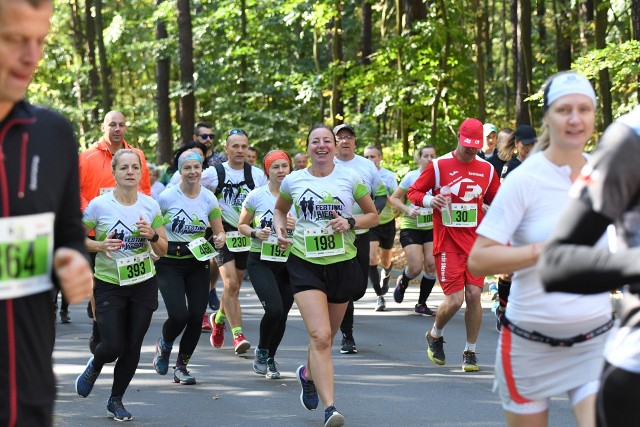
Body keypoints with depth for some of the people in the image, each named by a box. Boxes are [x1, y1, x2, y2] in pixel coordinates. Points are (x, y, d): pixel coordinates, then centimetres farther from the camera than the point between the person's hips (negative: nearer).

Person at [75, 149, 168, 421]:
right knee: (113, 346, -11)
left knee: (132, 347, 4)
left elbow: (162, 250, 5)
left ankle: (116, 399, 24)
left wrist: (152, 235, -15)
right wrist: (100, 245, -18)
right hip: (109, 284, -3)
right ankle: (94, 367, 26)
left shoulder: (150, 205, -2)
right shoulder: (99, 205, -11)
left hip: (143, 284, 3)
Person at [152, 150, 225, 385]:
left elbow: (219, 231, 10)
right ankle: (164, 345, 19)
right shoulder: (167, 197, -9)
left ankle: (181, 366, 16)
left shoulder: (209, 198, 1)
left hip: (198, 263, 3)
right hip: (169, 263, -3)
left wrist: (219, 239, -12)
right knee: (179, 315, -17)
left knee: (196, 317, -5)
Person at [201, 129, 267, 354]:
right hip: (223, 234, -3)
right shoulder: (214, 173, -4)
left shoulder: (257, 175, 3)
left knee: (234, 286, 12)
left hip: (247, 236, 3)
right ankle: (238, 334, -15)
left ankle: (219, 318, 39)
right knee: (231, 284, -16)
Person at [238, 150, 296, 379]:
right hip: (261, 261, -3)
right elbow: (242, 225, 8)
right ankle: (261, 351, 7)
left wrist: (296, 227, -16)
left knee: (282, 314, 6)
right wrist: (255, 233, -13)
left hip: (288, 262, 3)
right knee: (274, 309, -19)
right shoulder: (256, 196, -3)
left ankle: (270, 358, 30)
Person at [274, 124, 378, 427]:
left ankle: (308, 374, 50)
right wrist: (279, 227, 1)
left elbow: (373, 216, 7)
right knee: (320, 336, -17)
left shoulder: (350, 178, -1)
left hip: (342, 264, 2)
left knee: (325, 337, 16)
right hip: (305, 263, -1)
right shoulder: (293, 180, 2)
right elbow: (280, 209, 22)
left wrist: (350, 222, -12)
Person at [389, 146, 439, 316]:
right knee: (416, 268, -12)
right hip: (411, 227, -3)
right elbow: (394, 198, -1)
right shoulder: (411, 177, -6)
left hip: (432, 227, 3)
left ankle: (421, 304, 10)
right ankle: (402, 282, 26)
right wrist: (408, 210, -16)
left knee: (432, 266, -7)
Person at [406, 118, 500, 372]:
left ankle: (470, 352, 11)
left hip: (476, 242, 3)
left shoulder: (487, 169, 9)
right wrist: (429, 201, -16)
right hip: (447, 243, -3)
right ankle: (435, 336, 21)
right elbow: (413, 193, 3)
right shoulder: (439, 166, -2)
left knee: (474, 295, -4)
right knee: (455, 299, -10)